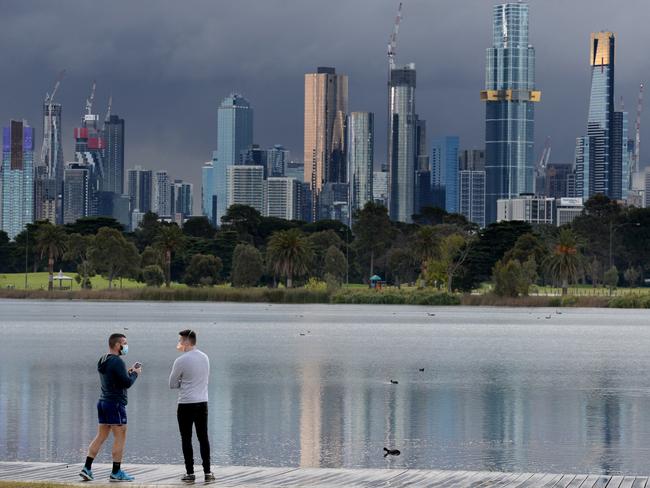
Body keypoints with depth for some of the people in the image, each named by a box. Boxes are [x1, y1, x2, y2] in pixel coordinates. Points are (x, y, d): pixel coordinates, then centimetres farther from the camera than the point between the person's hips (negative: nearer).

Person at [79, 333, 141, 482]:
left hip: (103, 401, 9)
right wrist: (135, 373, -1)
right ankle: (116, 473, 0)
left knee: (101, 436, 11)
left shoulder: (102, 360, 13)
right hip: (115, 403, -9)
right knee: (120, 437, -2)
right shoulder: (117, 361, -16)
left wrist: (128, 371, 15)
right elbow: (127, 383, -18)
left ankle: (87, 468, 7)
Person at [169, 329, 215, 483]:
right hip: (202, 403, 5)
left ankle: (190, 473, 2)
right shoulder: (205, 358, 6)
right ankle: (207, 472, 8)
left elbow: (172, 384, -3)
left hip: (186, 405, -5)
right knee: (203, 438, 10)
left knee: (186, 440, 3)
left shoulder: (181, 361, -13)